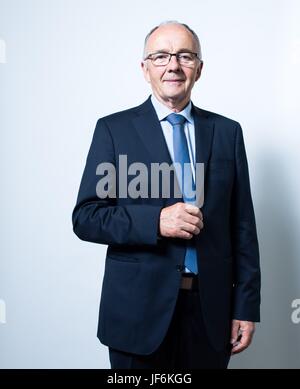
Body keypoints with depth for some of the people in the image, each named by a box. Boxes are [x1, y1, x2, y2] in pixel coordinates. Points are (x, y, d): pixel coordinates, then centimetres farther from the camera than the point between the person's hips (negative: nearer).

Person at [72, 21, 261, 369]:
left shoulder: (227, 131, 5)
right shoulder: (114, 129, -1)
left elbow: (242, 224, 4)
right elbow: (85, 218, -5)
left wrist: (246, 305, 1)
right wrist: (155, 221, -20)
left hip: (211, 309, 2)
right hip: (139, 309, -2)